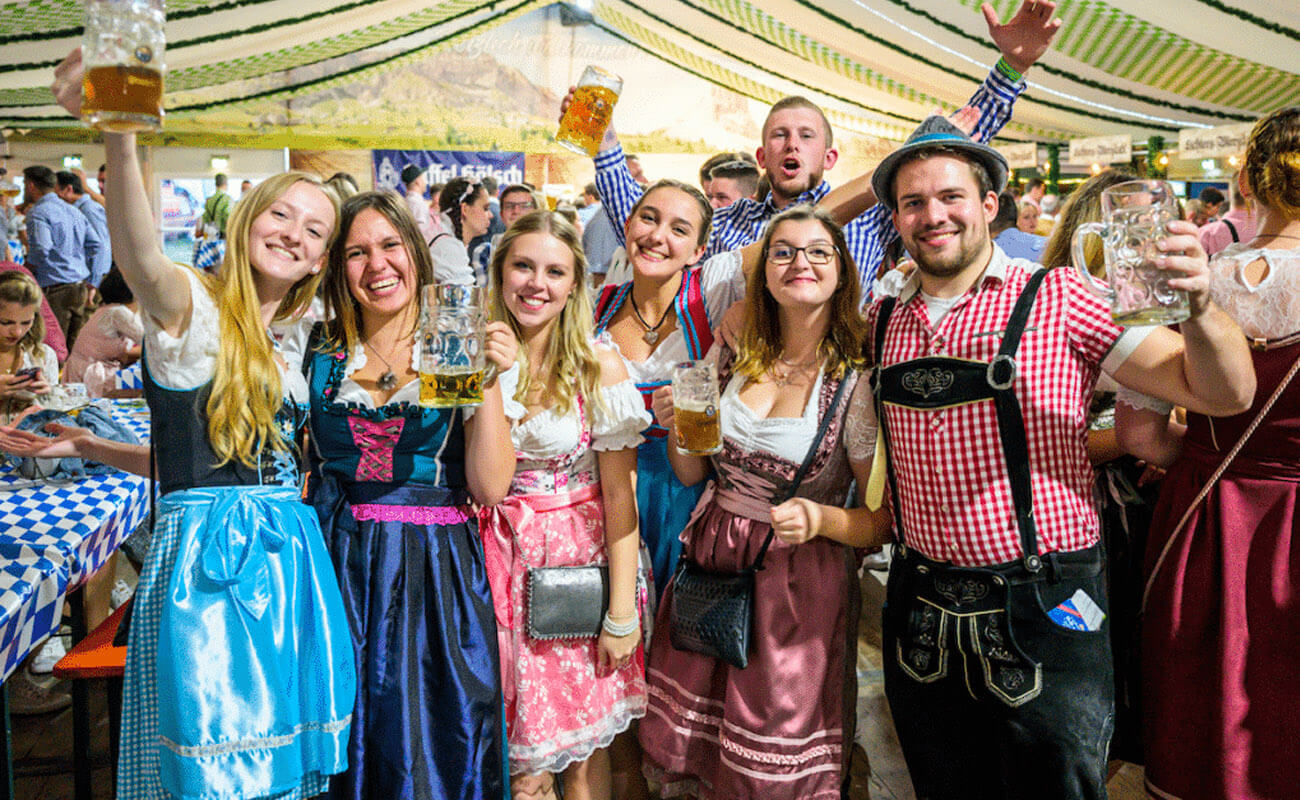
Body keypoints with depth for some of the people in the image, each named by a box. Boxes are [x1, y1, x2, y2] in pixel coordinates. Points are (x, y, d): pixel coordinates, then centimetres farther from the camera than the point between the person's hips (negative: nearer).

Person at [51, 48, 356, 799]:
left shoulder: (282, 354, 16)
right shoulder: (193, 309, -7)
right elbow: (144, 260, -32)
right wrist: (119, 137, -47)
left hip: (289, 562, 7)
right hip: (207, 560, -7)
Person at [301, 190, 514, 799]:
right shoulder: (314, 351, 6)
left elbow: (490, 488, -9)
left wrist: (491, 384, -16)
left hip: (433, 574, -1)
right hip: (335, 566, 2)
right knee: (337, 748, 10)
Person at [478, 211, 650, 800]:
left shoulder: (599, 366, -9)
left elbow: (620, 496, -10)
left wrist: (622, 614, -11)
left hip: (580, 560, -2)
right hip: (501, 563, 2)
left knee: (582, 749, 10)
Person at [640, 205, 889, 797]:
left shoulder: (858, 383, -9)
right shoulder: (734, 359, 4)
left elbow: (886, 520, -6)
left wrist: (821, 520, -25)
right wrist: (678, 424, -7)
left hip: (800, 579, -4)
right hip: (706, 568, 4)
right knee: (682, 748, 12)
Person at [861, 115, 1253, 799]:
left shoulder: (1055, 300, -8)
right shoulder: (882, 323, 5)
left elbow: (1223, 394, -12)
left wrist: (1198, 306, -30)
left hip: (1042, 615, -4)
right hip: (922, 617, 4)